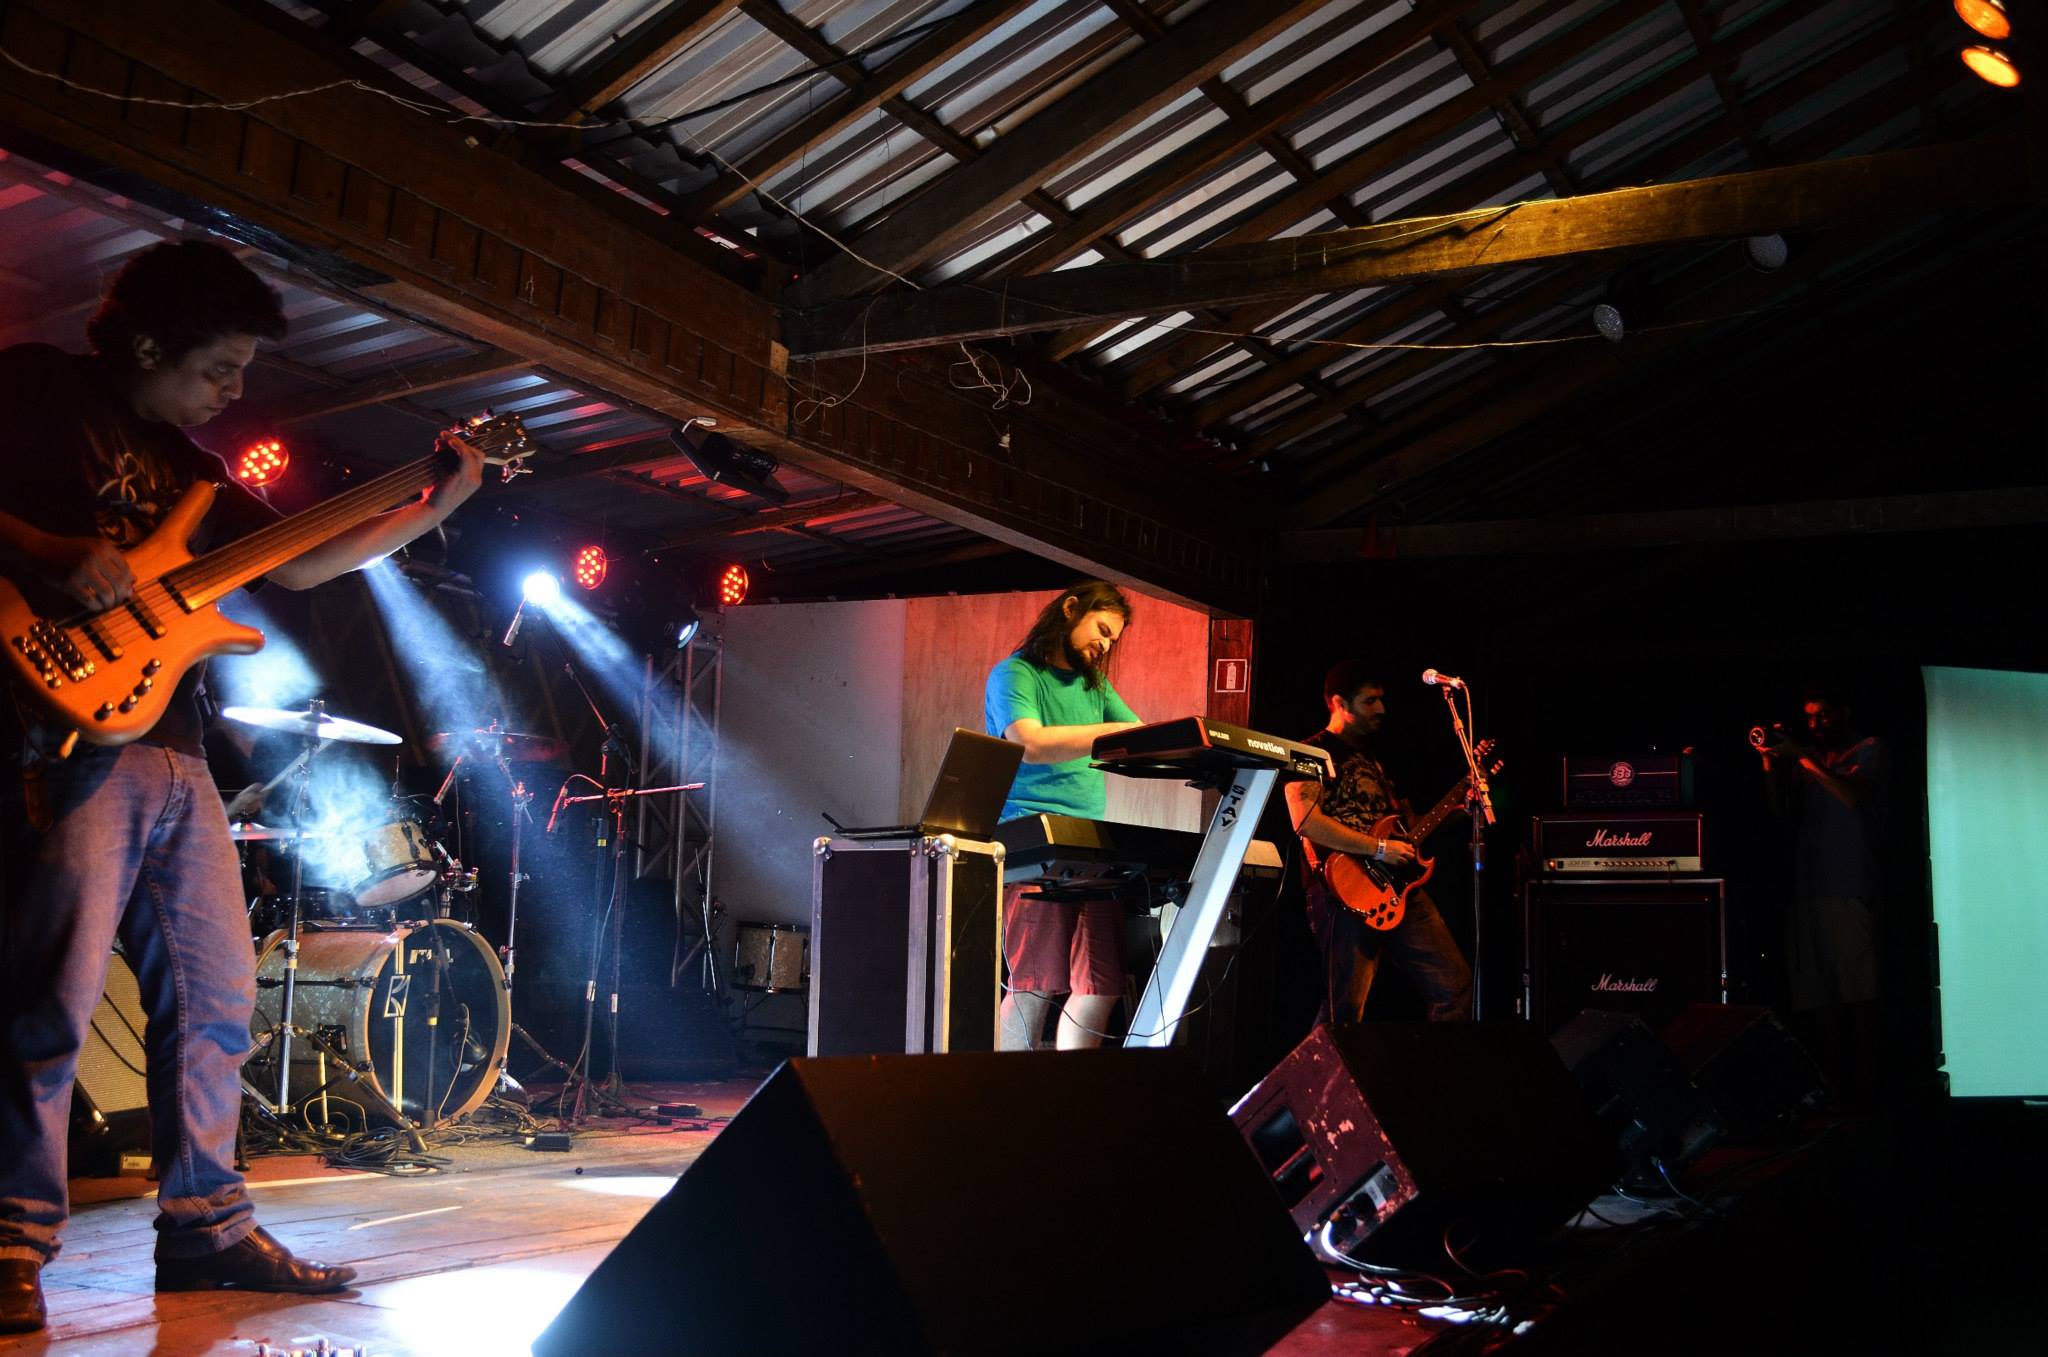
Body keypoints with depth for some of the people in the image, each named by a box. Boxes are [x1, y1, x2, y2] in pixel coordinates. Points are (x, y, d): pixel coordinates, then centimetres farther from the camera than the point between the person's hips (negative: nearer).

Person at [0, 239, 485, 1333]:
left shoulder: (184, 461, 23)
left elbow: (296, 564, 23)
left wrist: (435, 506, 18)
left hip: (172, 751, 8)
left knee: (213, 992, 8)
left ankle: (206, 1224, 16)